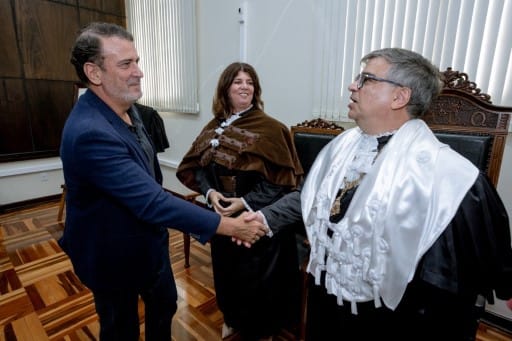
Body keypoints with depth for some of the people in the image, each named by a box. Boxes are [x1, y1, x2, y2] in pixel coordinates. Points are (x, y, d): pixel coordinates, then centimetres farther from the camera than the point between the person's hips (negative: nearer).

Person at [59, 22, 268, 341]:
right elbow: (152, 201, -35)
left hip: (149, 240, 8)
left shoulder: (126, 108, -2)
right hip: (114, 254, -8)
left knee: (165, 305, 27)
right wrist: (229, 226, -32)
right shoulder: (90, 133, -32)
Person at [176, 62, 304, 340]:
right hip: (222, 215, 4)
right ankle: (232, 317, 51)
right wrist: (210, 192, -14)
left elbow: (282, 179, -13)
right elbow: (194, 167, 4)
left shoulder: (271, 129, -12)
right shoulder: (214, 127, 1)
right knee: (226, 270, 21)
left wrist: (246, 202, -20)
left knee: (258, 277, 12)